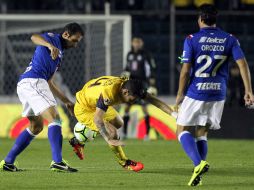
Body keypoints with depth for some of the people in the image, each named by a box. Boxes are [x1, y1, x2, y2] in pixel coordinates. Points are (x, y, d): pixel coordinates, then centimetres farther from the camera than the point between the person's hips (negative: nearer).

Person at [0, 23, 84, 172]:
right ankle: (57, 161, -27)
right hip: (33, 81, -10)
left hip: (24, 85, 10)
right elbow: (34, 37, -21)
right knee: (54, 118, -16)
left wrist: (67, 102, 28)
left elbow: (49, 83, 30)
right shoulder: (54, 38, 2)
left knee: (36, 126, 20)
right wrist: (50, 46, -38)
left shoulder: (59, 54, 27)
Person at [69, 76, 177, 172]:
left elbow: (153, 100, -14)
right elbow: (97, 119, -46)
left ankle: (78, 141, 30)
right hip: (83, 108, -9)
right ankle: (124, 163, 1)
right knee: (112, 132, -21)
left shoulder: (129, 86, -18)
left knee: (118, 123, 25)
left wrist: (173, 113, -22)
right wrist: (109, 140, -56)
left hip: (95, 103, 9)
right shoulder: (108, 93, -41)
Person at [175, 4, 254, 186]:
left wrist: (180, 94, 1)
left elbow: (185, 70, -9)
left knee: (182, 130, 7)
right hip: (218, 94, 4)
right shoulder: (229, 39, 2)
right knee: (202, 133, 17)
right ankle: (198, 172, 7)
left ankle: (199, 163, -18)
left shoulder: (192, 40, -7)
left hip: (195, 94, -4)